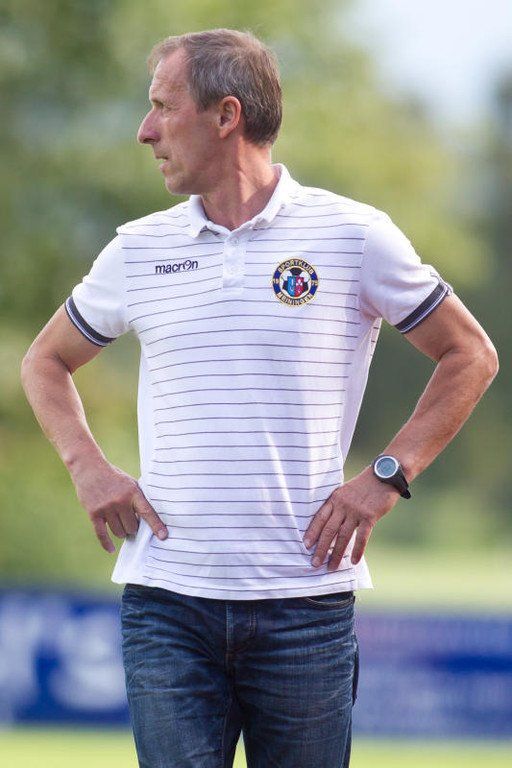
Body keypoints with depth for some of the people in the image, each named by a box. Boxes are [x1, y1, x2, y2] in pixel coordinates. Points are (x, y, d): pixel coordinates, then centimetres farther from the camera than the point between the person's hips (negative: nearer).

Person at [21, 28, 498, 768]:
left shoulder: (353, 235, 1)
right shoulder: (139, 250, 9)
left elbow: (470, 355, 9)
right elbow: (46, 361, 24)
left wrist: (386, 478, -1)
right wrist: (89, 469, 7)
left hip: (305, 602, -2)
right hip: (167, 601, 2)